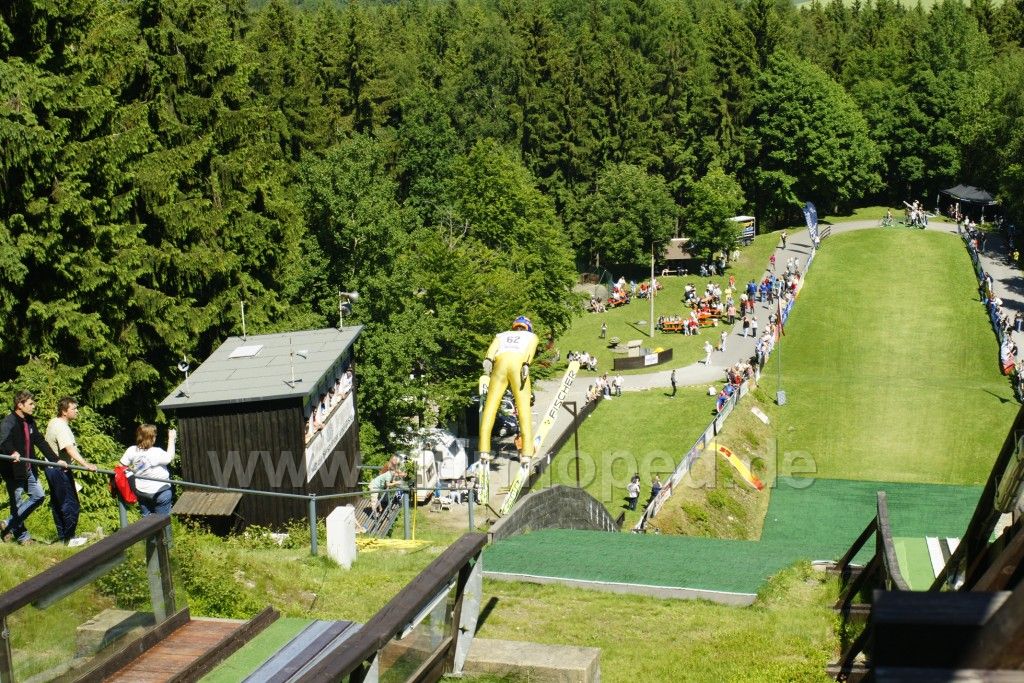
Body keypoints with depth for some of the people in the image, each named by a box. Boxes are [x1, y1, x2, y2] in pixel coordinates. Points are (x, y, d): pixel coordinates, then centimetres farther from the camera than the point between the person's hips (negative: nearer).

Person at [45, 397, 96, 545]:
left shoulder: (53, 422, 9)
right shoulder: (61, 427, -23)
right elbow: (70, 449, -37)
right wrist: (86, 465, -47)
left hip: (51, 468, 11)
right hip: (60, 471, -11)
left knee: (57, 504, 16)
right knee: (71, 505, -4)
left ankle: (62, 537, 25)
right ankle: (69, 538, 2)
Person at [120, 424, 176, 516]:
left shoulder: (132, 450, -11)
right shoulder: (157, 452, -23)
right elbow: (170, 458, -8)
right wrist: (171, 439, -3)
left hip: (140, 491, 5)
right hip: (160, 491, -5)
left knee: (146, 518, 19)